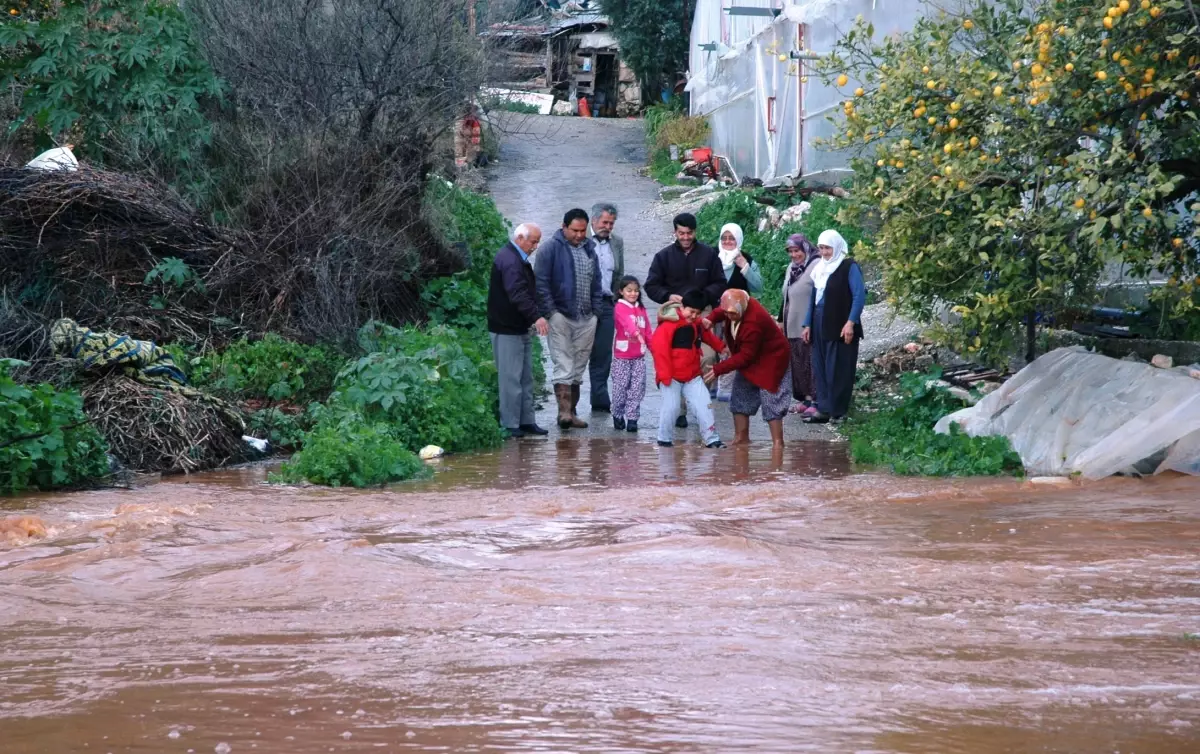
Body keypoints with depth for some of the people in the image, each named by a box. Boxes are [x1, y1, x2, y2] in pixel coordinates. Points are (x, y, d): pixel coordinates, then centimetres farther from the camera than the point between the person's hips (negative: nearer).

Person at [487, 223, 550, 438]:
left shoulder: (519, 259, 16)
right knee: (511, 378, -6)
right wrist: (536, 317, -35)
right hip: (506, 330, -11)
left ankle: (526, 421, 18)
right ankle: (510, 424, -2)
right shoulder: (509, 260, -18)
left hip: (520, 328, 11)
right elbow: (518, 294, -29)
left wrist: (533, 318, 15)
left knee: (526, 378, 13)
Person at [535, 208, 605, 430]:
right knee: (563, 364, -12)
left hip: (586, 319, 6)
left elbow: (596, 281, 20)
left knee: (578, 367, 9)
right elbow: (541, 283, -8)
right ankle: (564, 411, -18)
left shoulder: (589, 249, 13)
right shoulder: (550, 249, -6)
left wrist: (595, 309, 11)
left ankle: (572, 411, 15)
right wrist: (550, 312, -13)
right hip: (560, 317, -6)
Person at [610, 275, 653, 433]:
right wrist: (636, 332, -46)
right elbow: (627, 321, -28)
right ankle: (617, 415, 17)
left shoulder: (641, 309, 11)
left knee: (637, 388, 1)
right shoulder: (620, 307, -7)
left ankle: (632, 418, 5)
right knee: (620, 387, 1)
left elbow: (647, 331, 12)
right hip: (622, 356, -4)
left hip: (639, 356, 5)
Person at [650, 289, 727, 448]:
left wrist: (721, 347, 18)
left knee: (704, 405, 2)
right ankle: (665, 439, 10)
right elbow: (658, 348, -21)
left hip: (692, 375, 7)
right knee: (671, 407, -7)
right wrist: (664, 375, -22)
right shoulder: (670, 323, -17)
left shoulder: (697, 323, 9)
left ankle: (711, 439, 6)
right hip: (672, 375, -7)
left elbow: (707, 336, 31)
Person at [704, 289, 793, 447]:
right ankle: (741, 438, 17)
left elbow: (745, 356, -32)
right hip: (751, 359, 9)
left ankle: (777, 443, -8)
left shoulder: (753, 322, -37)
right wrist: (710, 320, -14)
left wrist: (718, 369, -30)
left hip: (770, 360, -9)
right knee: (740, 398, 10)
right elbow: (719, 312, 11)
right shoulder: (735, 307, -12)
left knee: (770, 400, -12)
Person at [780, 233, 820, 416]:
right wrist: (781, 319, 26)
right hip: (793, 325, 8)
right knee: (797, 363, 9)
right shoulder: (791, 268, 16)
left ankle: (814, 400, -3)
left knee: (811, 362, -6)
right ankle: (804, 398, 15)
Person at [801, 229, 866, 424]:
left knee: (838, 370, -3)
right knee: (820, 369, 7)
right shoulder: (819, 268, 15)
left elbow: (859, 295, -13)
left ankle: (838, 412, 2)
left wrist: (851, 322, -22)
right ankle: (824, 410, 10)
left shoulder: (849, 267, -6)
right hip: (820, 326, 7)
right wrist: (808, 324, 13)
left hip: (840, 326, -7)